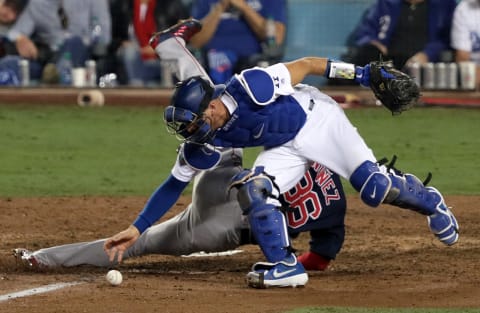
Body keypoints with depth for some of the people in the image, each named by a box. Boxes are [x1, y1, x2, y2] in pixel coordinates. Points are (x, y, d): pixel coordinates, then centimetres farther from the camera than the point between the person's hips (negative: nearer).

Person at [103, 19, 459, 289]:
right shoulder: (202, 141, -17)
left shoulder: (250, 86, -35)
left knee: (376, 188, -11)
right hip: (284, 148, 5)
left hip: (318, 120, -5)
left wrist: (358, 73, -23)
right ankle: (285, 265, -11)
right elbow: (175, 184, -9)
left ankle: (428, 200, 21)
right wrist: (137, 228, -15)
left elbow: (306, 65, -24)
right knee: (252, 188, -22)